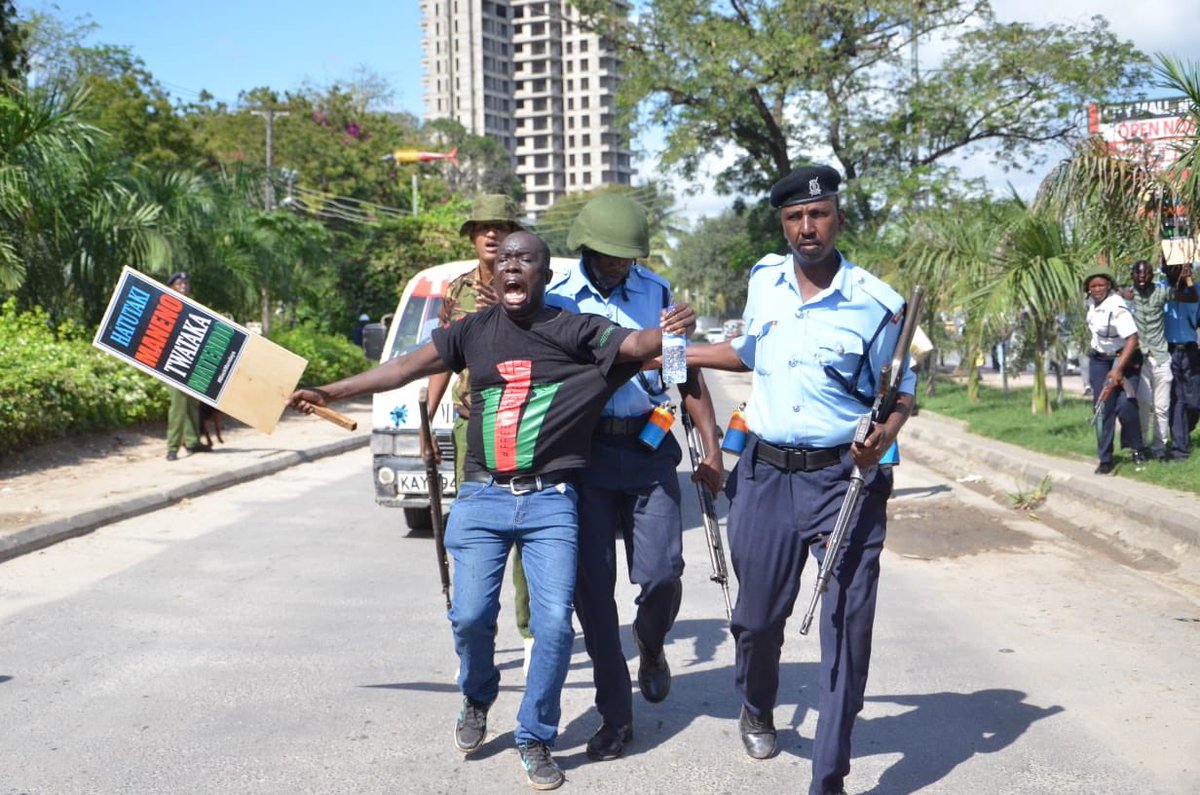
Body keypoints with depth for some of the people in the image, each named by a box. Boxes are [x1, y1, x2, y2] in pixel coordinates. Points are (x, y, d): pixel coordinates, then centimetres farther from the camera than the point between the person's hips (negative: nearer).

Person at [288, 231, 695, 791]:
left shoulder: (574, 330, -1)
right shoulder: (474, 330, 7)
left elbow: (634, 344, -13)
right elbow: (407, 367, 12)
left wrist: (671, 330, -35)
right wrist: (330, 393, 13)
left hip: (550, 501, -2)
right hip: (482, 498, 2)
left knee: (554, 623, -8)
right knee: (470, 615, -4)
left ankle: (536, 740, 13)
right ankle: (477, 699, 29)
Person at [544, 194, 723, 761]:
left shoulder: (656, 292, 7)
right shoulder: (556, 299, 2)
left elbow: (687, 374, 10)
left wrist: (711, 450, 4)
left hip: (650, 449, 1)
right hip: (586, 454, -1)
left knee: (661, 574, -6)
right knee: (592, 585, -1)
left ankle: (651, 646, 30)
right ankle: (615, 716, 12)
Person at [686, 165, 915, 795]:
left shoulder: (875, 304, -8)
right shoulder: (764, 279, 5)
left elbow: (902, 394, 0)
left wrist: (884, 435, -20)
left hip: (844, 478, -4)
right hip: (765, 474, 4)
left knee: (847, 622, -5)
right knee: (756, 615, 14)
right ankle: (757, 710, 46)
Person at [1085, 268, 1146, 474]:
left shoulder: (1117, 308, -27)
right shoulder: (1092, 302, -3)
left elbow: (1132, 339, -33)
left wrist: (1119, 369, -39)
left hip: (1123, 359, -6)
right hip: (1099, 360, 6)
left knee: (1125, 405, -18)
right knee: (1102, 409, 1)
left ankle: (1136, 449, 5)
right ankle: (1105, 460, 3)